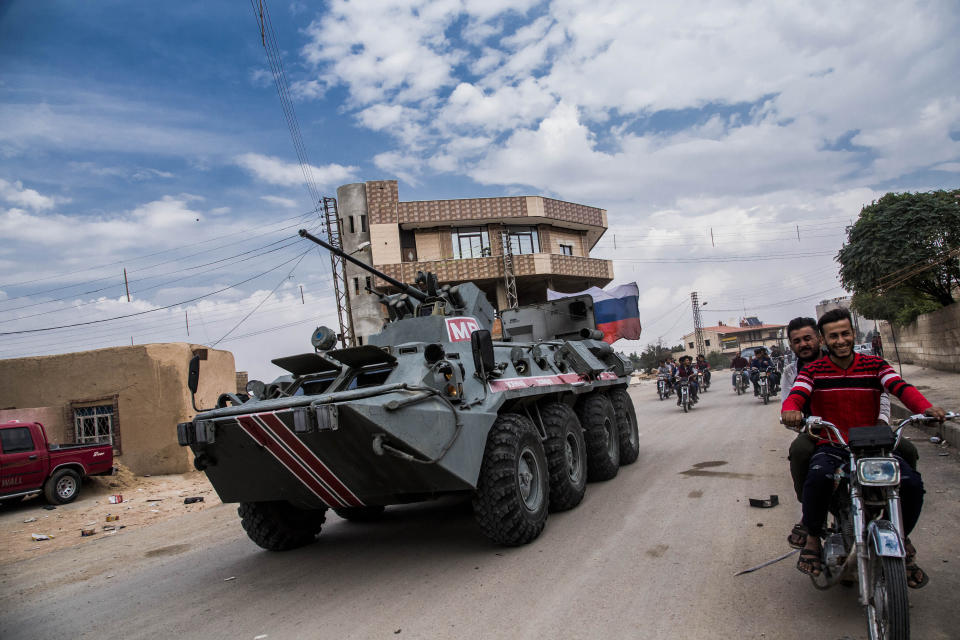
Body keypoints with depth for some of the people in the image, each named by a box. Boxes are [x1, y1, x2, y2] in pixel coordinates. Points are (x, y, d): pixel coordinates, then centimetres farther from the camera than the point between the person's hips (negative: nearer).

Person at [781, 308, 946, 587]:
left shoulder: (874, 364, 8)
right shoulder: (813, 370, 3)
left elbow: (901, 387, -9)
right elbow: (795, 396, -13)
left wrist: (926, 408, -30)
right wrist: (790, 410, -39)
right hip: (831, 446, -2)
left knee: (912, 482, -23)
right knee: (818, 477, -35)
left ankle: (901, 537, 8)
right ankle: (813, 536, -8)